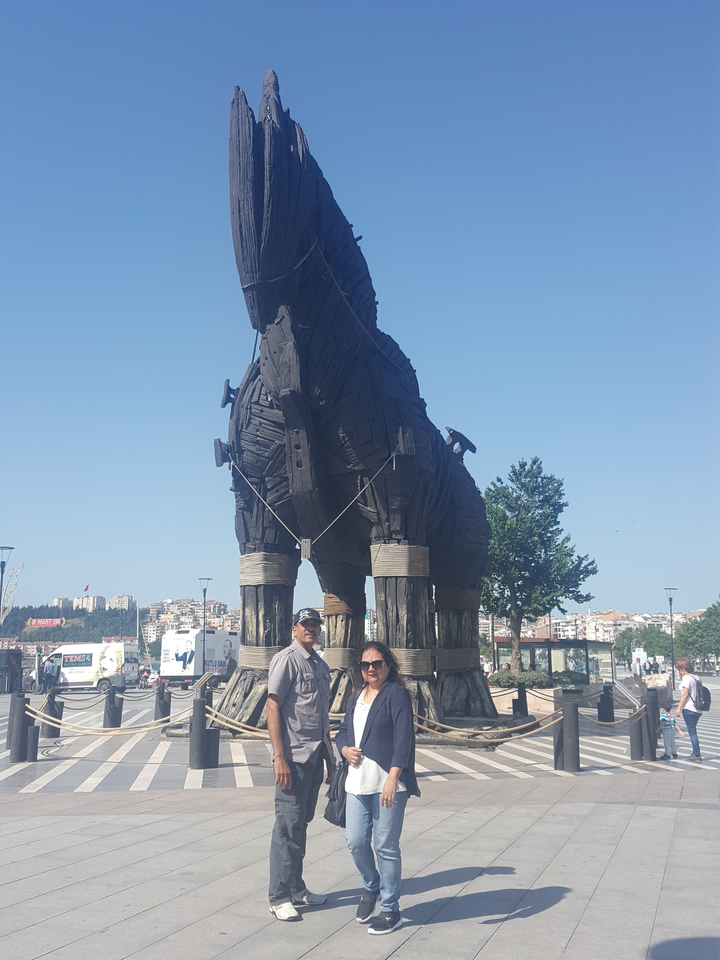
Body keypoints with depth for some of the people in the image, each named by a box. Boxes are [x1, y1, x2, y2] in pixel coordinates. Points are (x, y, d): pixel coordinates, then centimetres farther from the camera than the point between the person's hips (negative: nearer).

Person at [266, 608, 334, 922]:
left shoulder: (321, 666, 15)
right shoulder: (286, 660, -9)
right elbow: (272, 707, -14)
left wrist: (329, 756, 20)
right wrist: (279, 758, -19)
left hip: (315, 755, 8)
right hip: (293, 756, -8)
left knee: (302, 822, 14)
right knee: (288, 826, -4)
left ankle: (296, 889, 24)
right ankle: (279, 897, 4)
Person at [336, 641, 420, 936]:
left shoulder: (396, 694, -6)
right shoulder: (356, 698, 16)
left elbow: (404, 739, -13)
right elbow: (342, 732, 24)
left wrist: (392, 779, -20)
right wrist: (345, 749, 0)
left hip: (387, 783, -6)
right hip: (358, 782, 6)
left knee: (386, 845, 0)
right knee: (355, 841, 7)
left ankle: (390, 910, 14)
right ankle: (371, 887, 35)